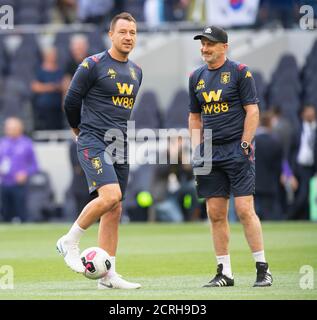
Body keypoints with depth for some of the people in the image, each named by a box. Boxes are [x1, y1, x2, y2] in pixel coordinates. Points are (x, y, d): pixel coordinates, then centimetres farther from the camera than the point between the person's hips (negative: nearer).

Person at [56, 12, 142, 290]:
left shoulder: (136, 72, 15)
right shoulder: (93, 65, -7)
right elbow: (71, 101, -1)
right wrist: (81, 131, 12)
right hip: (93, 143, -7)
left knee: (115, 210, 4)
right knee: (110, 196, -25)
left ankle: (108, 276, 7)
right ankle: (70, 242, -6)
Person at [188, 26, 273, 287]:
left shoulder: (240, 72, -2)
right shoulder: (197, 77, 14)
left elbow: (252, 111, -5)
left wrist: (245, 145, -12)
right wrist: (197, 149, 8)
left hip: (237, 150, -5)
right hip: (210, 154, 6)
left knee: (244, 209, -11)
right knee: (216, 214, 3)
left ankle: (263, 268, -4)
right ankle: (224, 273, 9)